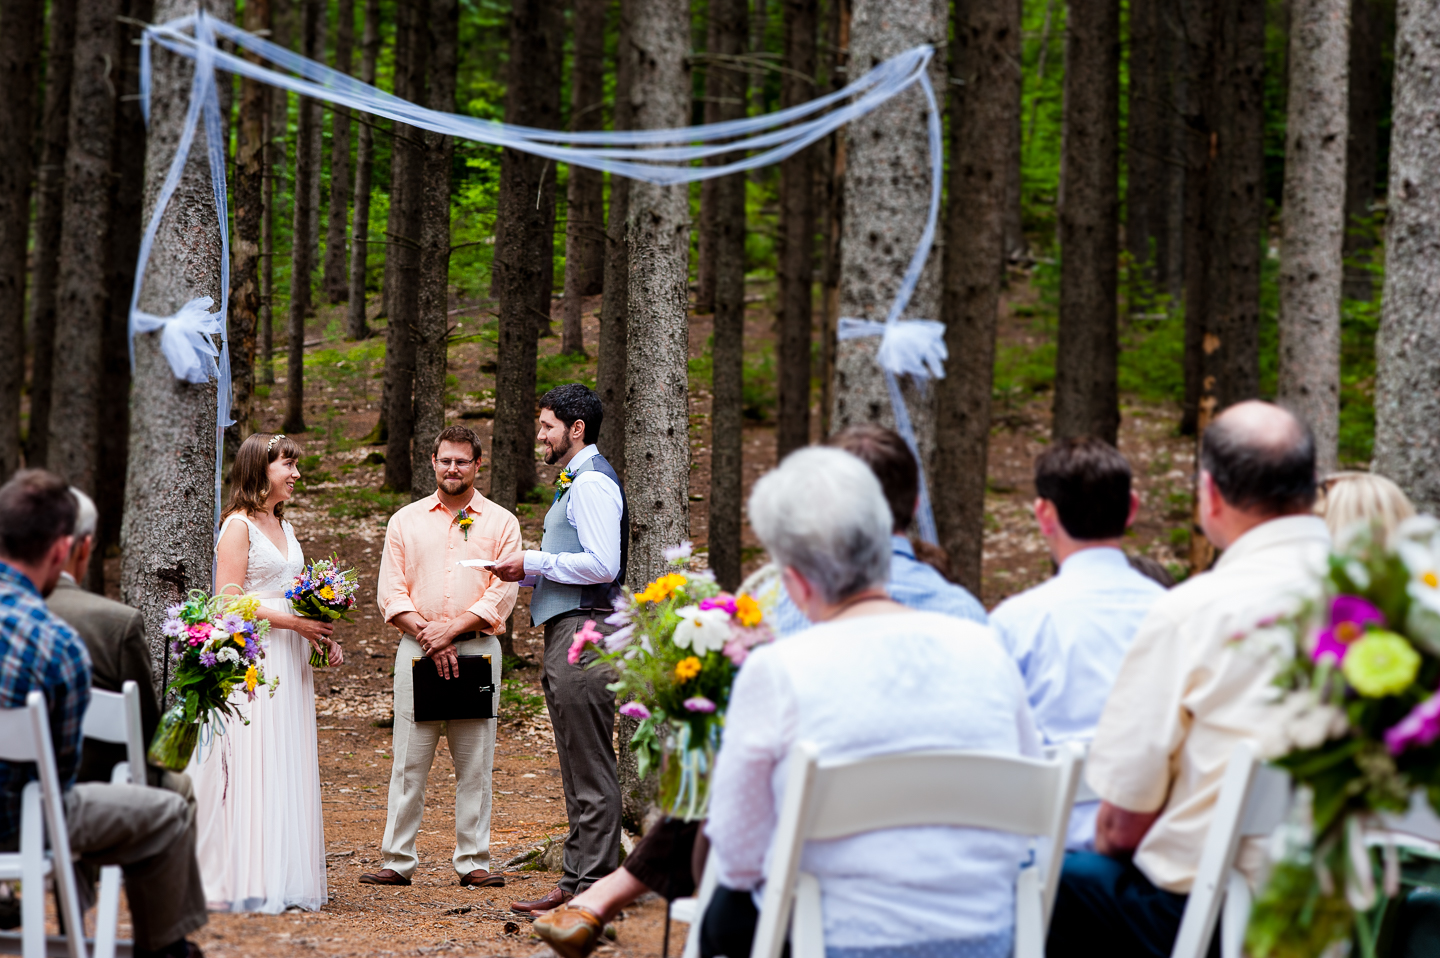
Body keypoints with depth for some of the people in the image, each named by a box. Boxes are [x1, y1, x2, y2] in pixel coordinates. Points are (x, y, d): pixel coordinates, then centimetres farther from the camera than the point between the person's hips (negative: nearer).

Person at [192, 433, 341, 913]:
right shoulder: (239, 526, -7)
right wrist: (293, 621, -17)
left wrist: (320, 635, 6)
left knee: (289, 768, 5)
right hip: (251, 660, -8)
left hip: (288, 661, 8)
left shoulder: (284, 527, 18)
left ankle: (284, 881, 7)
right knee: (252, 766, -10)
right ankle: (245, 883, -8)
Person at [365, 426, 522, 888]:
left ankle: (473, 861, 6)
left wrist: (451, 629, -12)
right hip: (416, 649, 0)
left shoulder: (501, 522, 8)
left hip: (478, 648, 0)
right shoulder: (405, 521, 12)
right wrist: (428, 636, -9)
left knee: (475, 763, 1)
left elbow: (502, 593, -1)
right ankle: (398, 861, 2)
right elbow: (391, 591, 5)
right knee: (409, 762, -1)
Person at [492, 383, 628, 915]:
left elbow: (601, 565, -21)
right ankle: (580, 880, 17)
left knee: (589, 771, -8)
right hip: (568, 632, 11)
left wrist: (534, 562, -13)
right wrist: (531, 569, 11)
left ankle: (591, 887, -6)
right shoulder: (577, 481, 20)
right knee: (579, 769, 12)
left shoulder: (592, 483, -12)